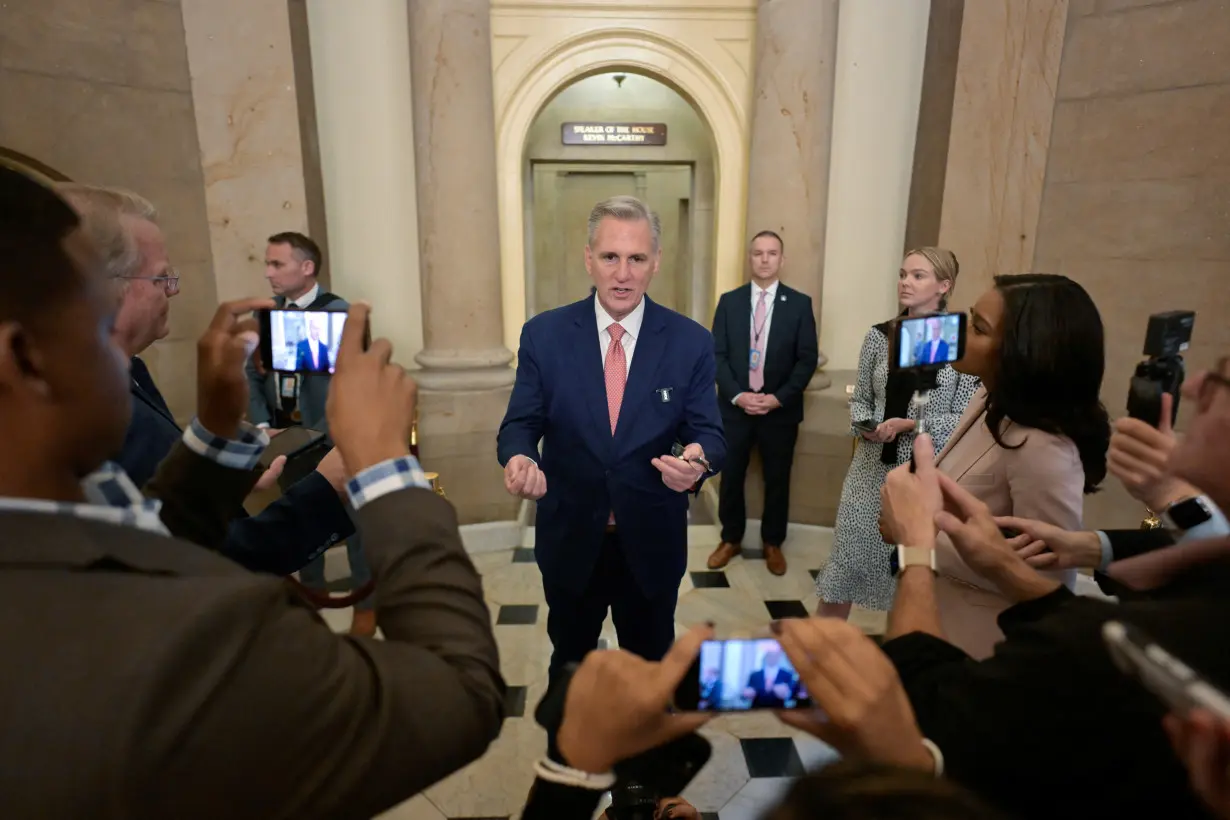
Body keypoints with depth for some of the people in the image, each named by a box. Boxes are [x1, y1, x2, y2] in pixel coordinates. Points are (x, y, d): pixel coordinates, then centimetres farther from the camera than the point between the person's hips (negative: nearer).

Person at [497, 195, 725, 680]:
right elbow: (521, 424, -6)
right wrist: (519, 458, -30)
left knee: (650, 667, 24)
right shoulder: (543, 334, -8)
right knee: (569, 663, 25)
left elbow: (709, 432, -7)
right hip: (570, 540, 0)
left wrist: (698, 459, -32)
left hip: (653, 543, 0)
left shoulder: (691, 342, -8)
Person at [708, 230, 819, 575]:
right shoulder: (729, 301, 2)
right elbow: (717, 354, -1)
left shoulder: (799, 303, 0)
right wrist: (737, 395, -14)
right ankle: (731, 539, 28)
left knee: (777, 480, 11)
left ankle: (773, 543, 29)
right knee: (731, 477, 9)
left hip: (780, 409, 0)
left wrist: (778, 397, -14)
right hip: (735, 406, 1)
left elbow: (808, 358, -3)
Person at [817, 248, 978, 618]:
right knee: (846, 556, 8)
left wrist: (909, 425, -19)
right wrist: (863, 426, -9)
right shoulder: (879, 336, 3)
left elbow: (964, 417, -7)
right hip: (872, 467, 3)